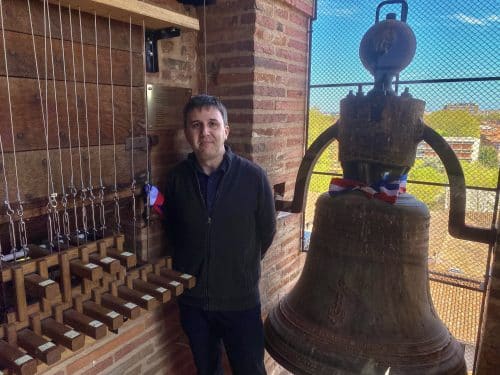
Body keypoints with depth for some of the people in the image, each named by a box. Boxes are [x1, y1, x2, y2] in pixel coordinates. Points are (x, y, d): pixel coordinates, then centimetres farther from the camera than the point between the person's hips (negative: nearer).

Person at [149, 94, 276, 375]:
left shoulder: (253, 176, -13)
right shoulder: (177, 177, -6)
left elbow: (266, 231, -2)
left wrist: (241, 267, 5)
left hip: (241, 301, -2)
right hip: (192, 301, 3)